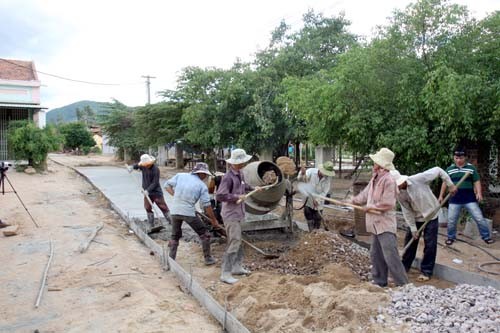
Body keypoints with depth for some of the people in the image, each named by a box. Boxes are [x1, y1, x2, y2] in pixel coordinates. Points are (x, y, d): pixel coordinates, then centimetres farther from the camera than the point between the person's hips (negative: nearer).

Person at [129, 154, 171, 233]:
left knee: (163, 207, -5)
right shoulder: (143, 166, 0)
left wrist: (148, 190, -28)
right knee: (148, 209, 7)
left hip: (156, 192, -7)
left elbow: (155, 183, -21)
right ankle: (152, 226, 16)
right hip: (147, 192, 7)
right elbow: (137, 165, 23)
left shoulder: (155, 169, -20)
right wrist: (132, 167, 1)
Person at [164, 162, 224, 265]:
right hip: (189, 212, -4)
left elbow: (167, 185, 8)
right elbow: (206, 205, -3)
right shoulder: (202, 186, -1)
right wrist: (214, 220, 5)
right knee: (204, 234, 14)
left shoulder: (180, 176, 6)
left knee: (175, 236, 22)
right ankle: (208, 258, 18)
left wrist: (175, 195, 11)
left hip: (175, 211, 4)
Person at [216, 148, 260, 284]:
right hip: (231, 214, -9)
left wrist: (252, 188, 27)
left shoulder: (239, 174, 6)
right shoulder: (228, 177, -22)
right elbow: (220, 196, -26)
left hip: (238, 213, 10)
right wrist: (236, 197, -24)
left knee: (238, 241, 18)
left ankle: (236, 267, 31)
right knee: (234, 242, -9)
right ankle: (225, 273, -2)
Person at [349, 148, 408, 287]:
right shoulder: (374, 179, 10)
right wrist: (352, 201, 24)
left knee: (390, 256, -9)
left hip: (385, 224, -10)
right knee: (376, 254, 17)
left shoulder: (388, 180, -19)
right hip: (376, 224, 10)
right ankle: (379, 281, 29)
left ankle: (403, 285, 1)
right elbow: (365, 194, 23)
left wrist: (370, 207, -12)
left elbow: (387, 203, -22)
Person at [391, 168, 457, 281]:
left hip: (431, 215, -4)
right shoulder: (399, 194, -15)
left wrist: (450, 185, -17)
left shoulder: (418, 179, -28)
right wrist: (413, 229, -9)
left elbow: (438, 170, -19)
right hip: (415, 218, 4)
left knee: (430, 244, -1)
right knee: (410, 241, 10)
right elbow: (407, 212, -9)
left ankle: (426, 272, 11)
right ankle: (404, 267, 26)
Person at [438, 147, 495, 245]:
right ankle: (451, 237, 24)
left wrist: (479, 193, -15)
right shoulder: (449, 169, 4)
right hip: (454, 199, 1)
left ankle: (486, 237, 16)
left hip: (470, 199, -1)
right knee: (451, 220, 5)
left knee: (479, 218, -1)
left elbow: (477, 181, 0)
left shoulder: (471, 168, -1)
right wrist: (441, 195, 10)